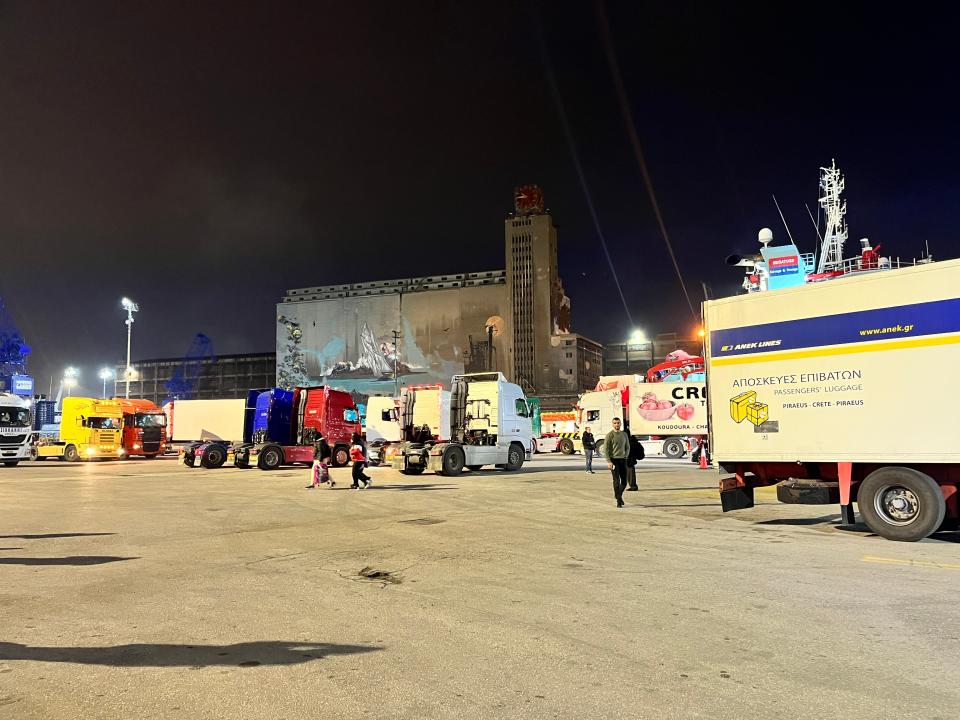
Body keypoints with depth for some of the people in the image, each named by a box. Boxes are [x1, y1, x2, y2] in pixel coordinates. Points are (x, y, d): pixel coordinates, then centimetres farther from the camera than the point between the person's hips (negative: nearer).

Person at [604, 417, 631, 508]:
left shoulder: (624, 434, 10)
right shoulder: (609, 435, -6)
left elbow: (627, 447, 18)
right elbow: (605, 449, -8)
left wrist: (625, 457, 4)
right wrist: (609, 461, -15)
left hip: (623, 460, 5)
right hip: (614, 460, -5)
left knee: (624, 481, 6)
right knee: (616, 481, -7)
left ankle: (619, 495, 31)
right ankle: (619, 501, -1)